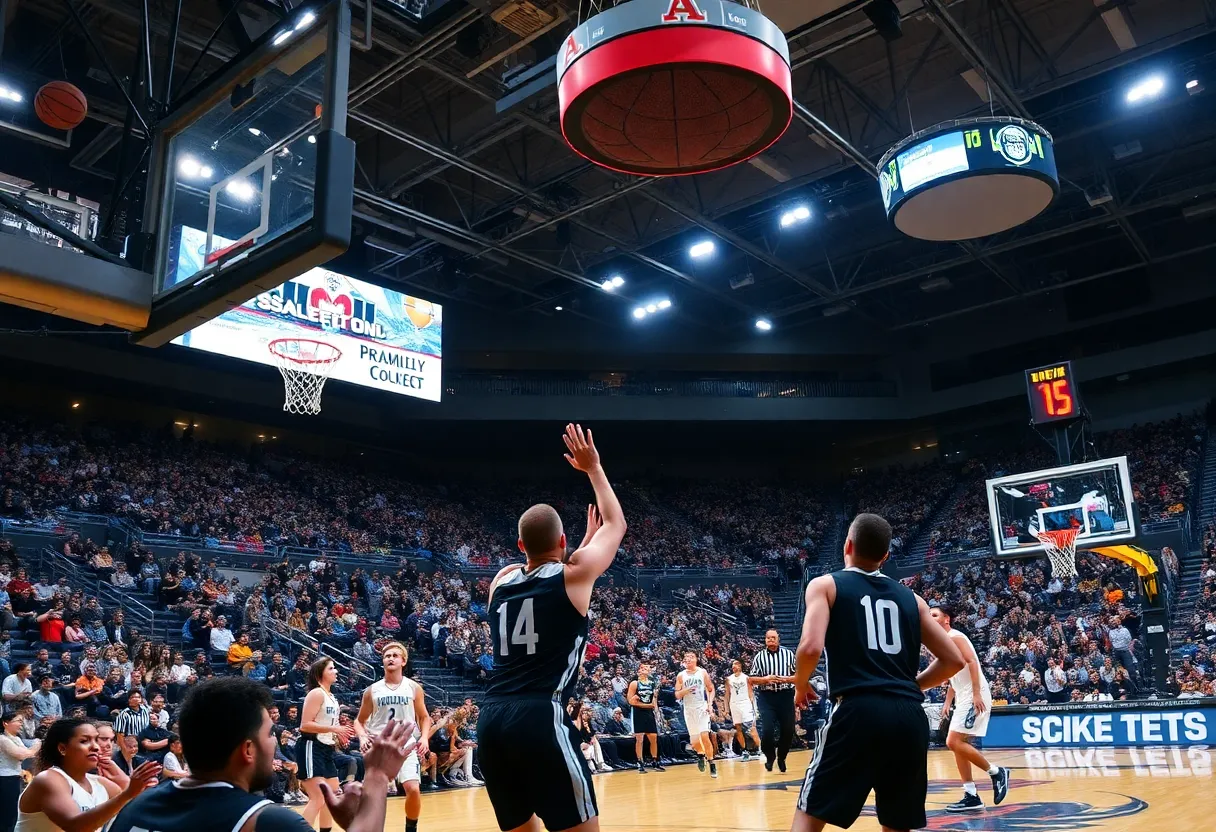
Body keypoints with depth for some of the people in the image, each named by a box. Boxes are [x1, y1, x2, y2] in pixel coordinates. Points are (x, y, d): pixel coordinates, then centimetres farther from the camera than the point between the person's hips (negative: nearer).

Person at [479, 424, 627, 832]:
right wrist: (592, 467, 28)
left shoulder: (502, 580, 16)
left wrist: (585, 543, 45)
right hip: (540, 718, -6)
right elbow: (616, 524, 18)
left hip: (491, 721, 7)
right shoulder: (573, 575, 1)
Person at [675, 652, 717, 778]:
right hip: (688, 709, 2)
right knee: (694, 741, 2)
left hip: (702, 707, -2)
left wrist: (710, 703, -9)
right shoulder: (681, 675, 3)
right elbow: (677, 695, 2)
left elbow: (711, 689, 5)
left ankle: (712, 764, -3)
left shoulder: (702, 672, 1)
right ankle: (701, 754, 35)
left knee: (704, 736, -16)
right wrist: (687, 690, -17)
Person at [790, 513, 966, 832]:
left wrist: (801, 686, 9)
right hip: (910, 717, 5)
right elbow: (953, 660, 17)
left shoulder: (826, 584, 7)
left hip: (858, 710, -5)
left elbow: (811, 647, -10)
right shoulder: (911, 598, 19)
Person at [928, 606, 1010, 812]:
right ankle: (971, 797, 10)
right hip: (964, 699, 10)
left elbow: (972, 662, -22)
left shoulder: (955, 637, -11)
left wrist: (977, 694, -28)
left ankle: (996, 772, 2)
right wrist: (947, 702, 20)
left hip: (974, 697, -10)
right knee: (957, 744, 7)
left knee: (954, 742, -14)